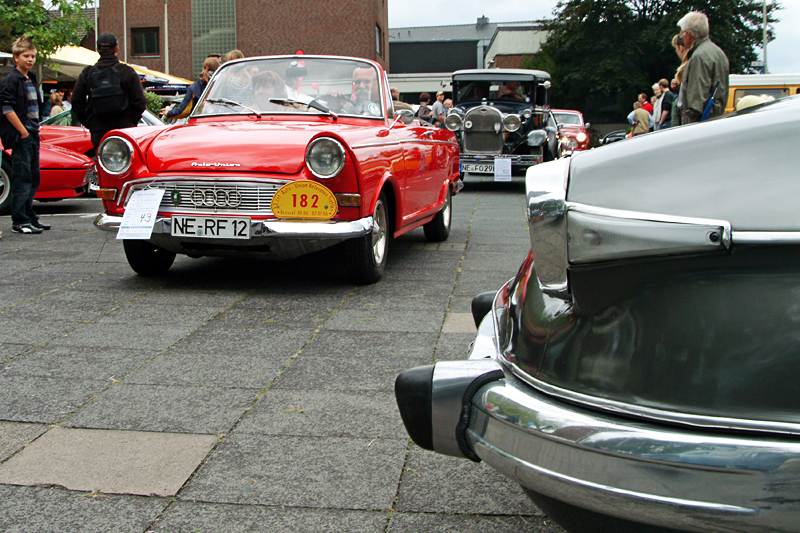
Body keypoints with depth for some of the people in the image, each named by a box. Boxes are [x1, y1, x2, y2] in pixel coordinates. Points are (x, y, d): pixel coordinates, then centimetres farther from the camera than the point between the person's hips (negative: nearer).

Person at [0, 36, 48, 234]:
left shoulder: (32, 79, 17)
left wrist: (36, 130, 15)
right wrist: (23, 132, -16)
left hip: (33, 135, 9)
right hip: (20, 136, -9)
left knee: (33, 178, 13)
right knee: (21, 179, -8)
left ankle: (30, 218, 22)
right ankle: (20, 221, -4)